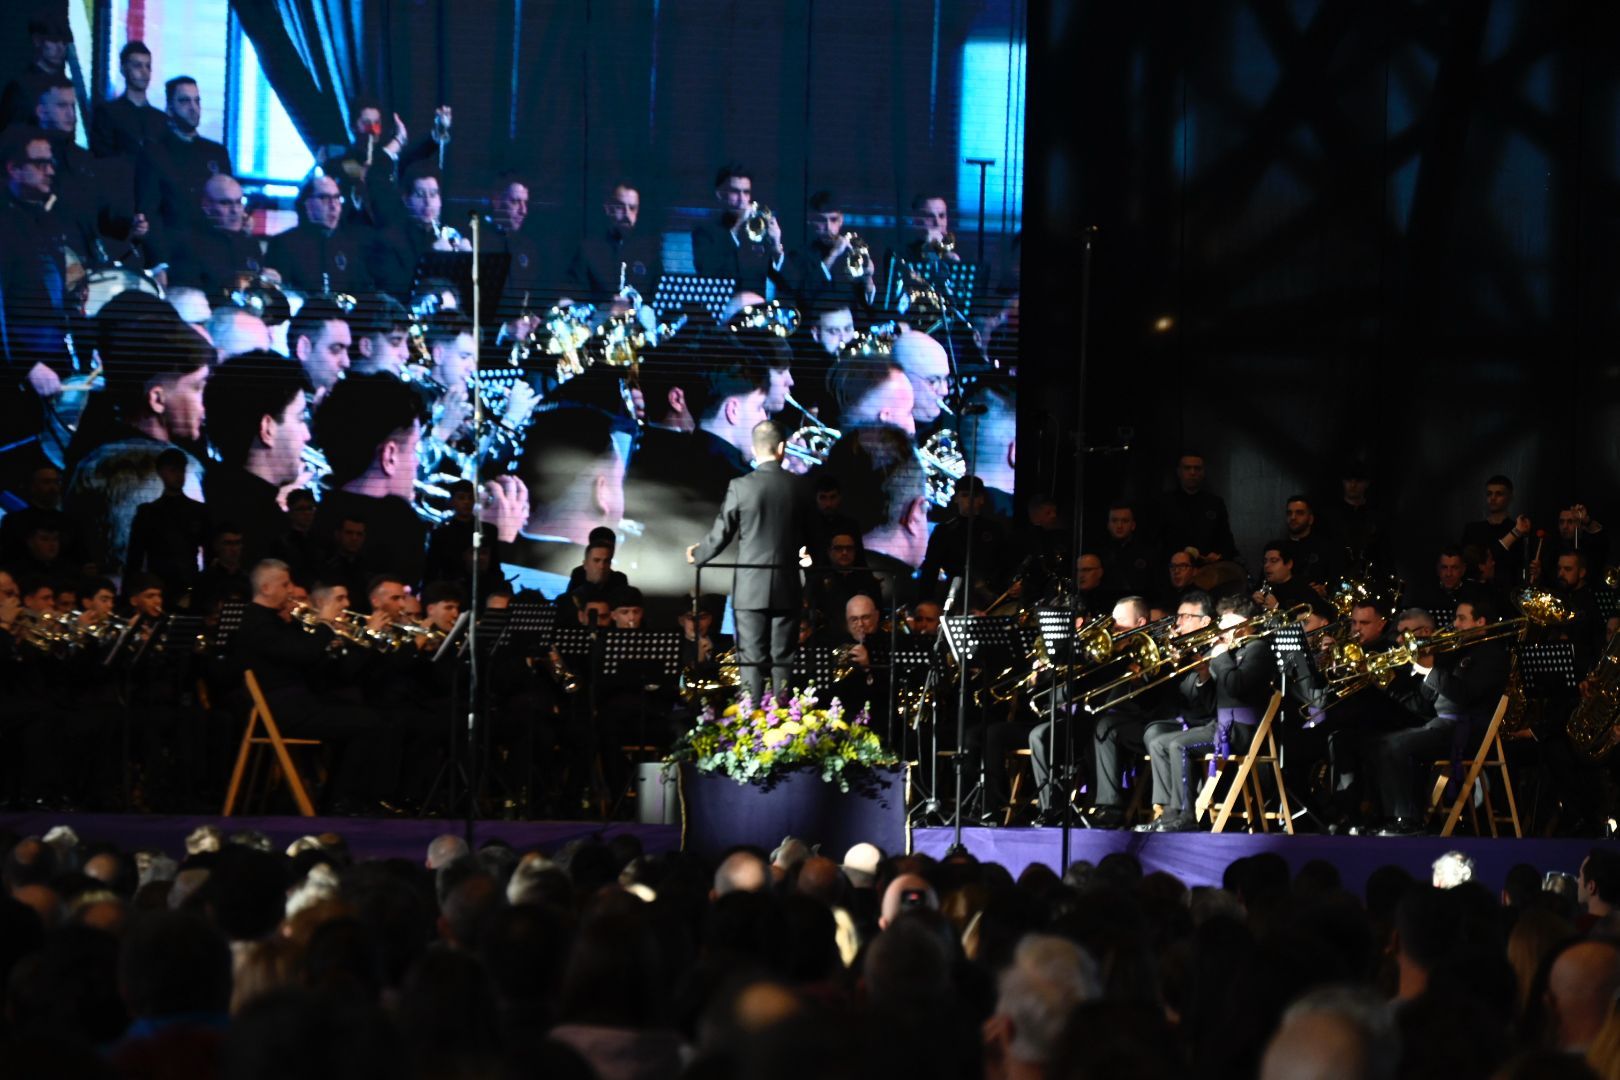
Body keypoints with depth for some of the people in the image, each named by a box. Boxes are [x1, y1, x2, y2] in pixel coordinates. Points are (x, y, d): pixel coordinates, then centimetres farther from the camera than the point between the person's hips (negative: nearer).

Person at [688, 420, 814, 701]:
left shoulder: (740, 487, -9)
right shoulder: (798, 487, -1)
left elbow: (721, 535, -4)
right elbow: (806, 535, 9)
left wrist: (697, 555, 17)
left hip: (751, 590, -2)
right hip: (787, 589, 2)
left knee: (752, 661, 0)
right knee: (783, 662, 7)